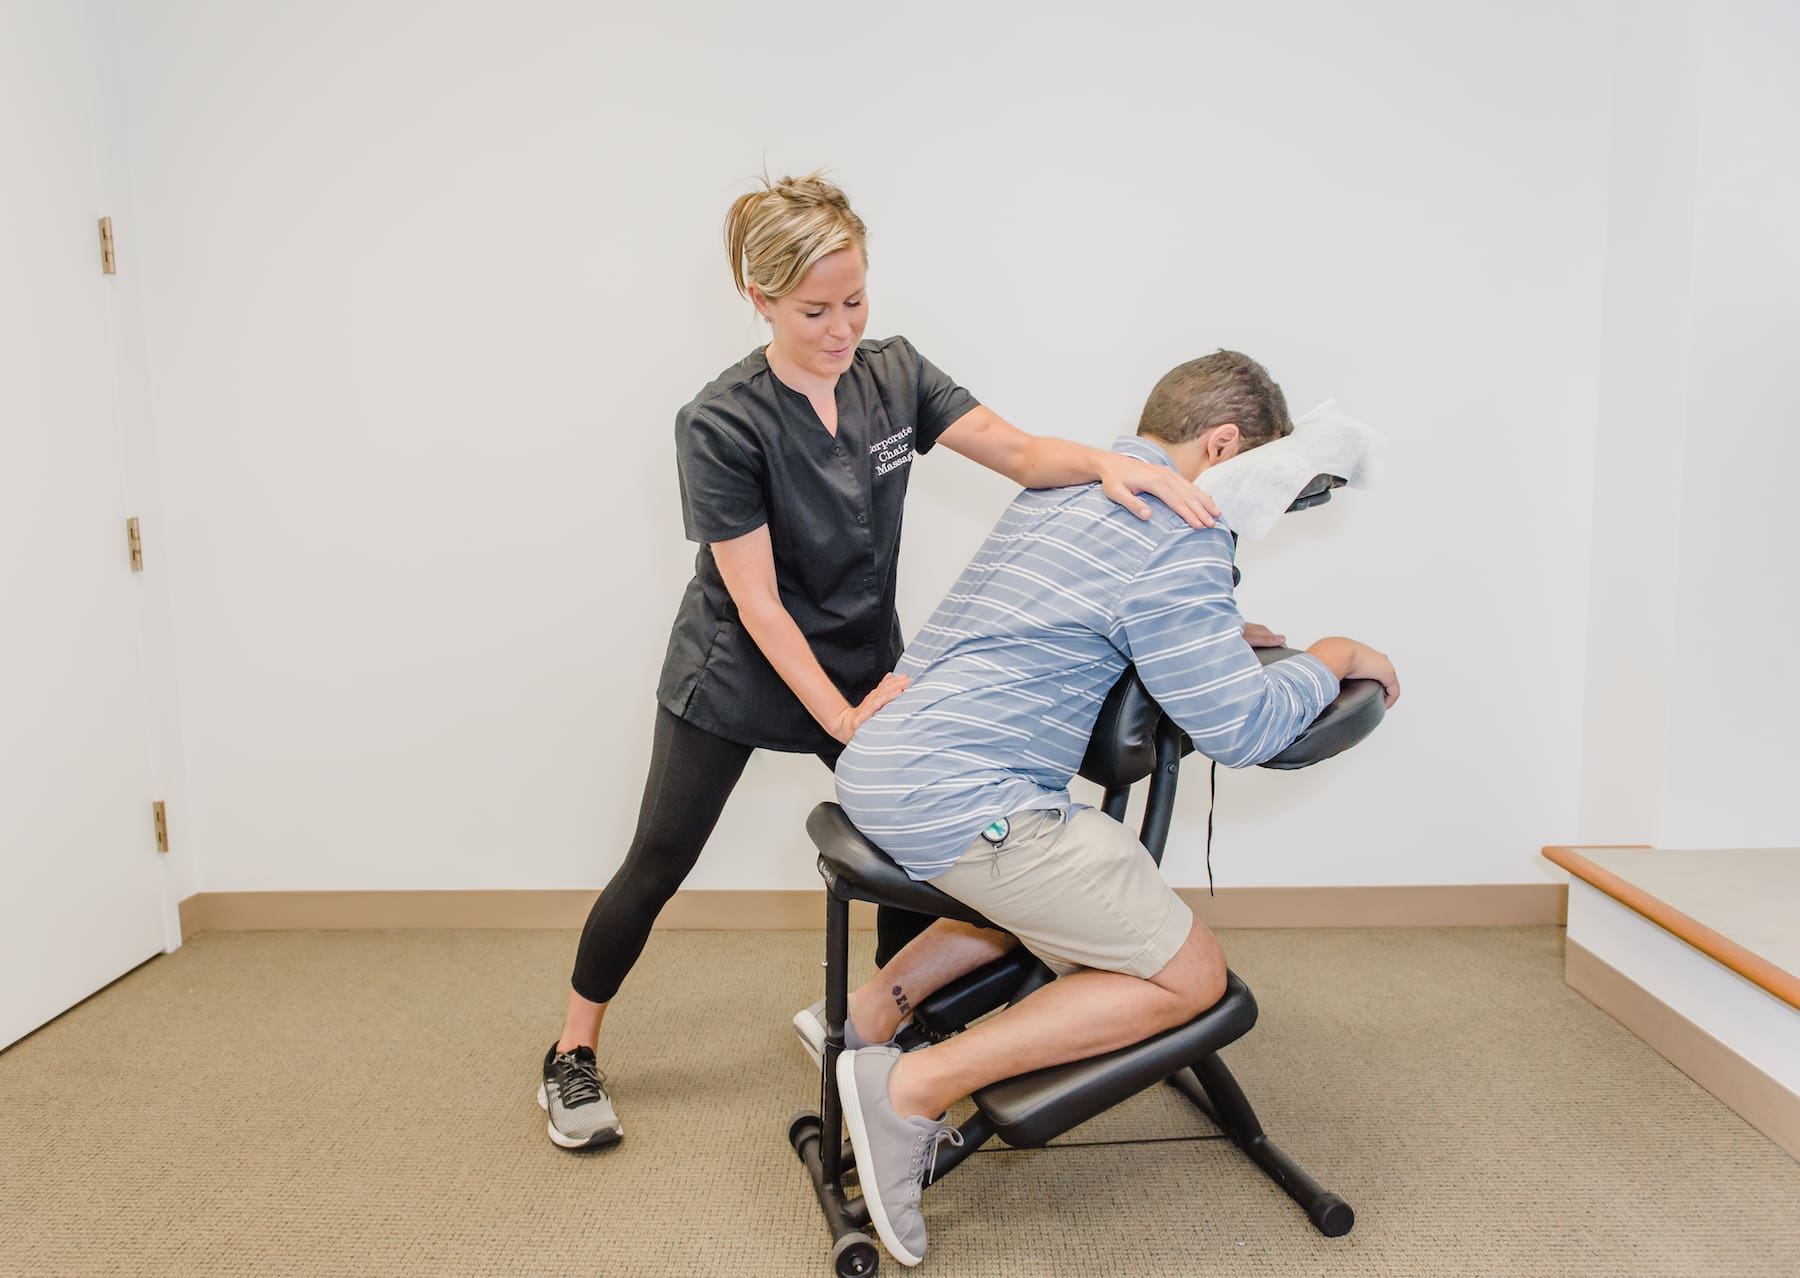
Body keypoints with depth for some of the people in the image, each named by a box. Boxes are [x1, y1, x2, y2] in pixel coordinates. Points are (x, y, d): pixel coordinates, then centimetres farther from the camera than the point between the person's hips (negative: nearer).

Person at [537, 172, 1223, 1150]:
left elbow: (1022, 454, -15)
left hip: (865, 663, 5)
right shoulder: (721, 425, -22)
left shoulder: (893, 376, -7)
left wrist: (1107, 463, -35)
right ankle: (573, 1053, 27)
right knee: (658, 863, 5)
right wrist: (840, 719, -28)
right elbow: (756, 601, -22)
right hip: (736, 674, -4)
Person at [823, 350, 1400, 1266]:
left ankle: (867, 1010, 19)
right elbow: (1241, 731, -11)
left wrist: (1220, 633, 28)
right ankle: (913, 1088, -6)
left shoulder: (1065, 482, 18)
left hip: (879, 766, 10)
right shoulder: (1177, 534, -11)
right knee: (1188, 975, 0)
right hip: (958, 802, -10)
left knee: (1055, 880, 32)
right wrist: (1332, 659, 7)